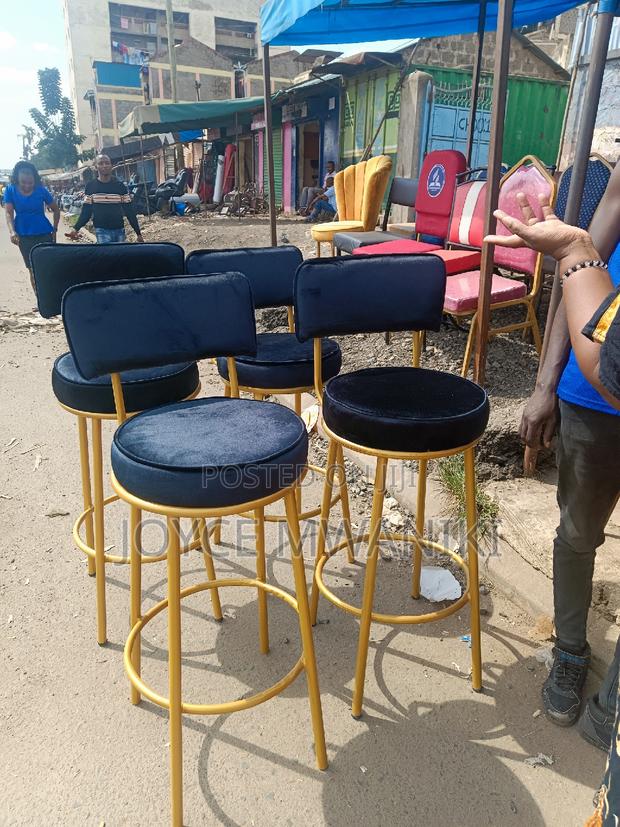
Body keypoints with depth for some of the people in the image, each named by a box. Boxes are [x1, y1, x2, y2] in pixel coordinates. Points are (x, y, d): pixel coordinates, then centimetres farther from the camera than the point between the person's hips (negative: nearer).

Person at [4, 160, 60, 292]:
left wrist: (55, 230, 1)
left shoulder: (41, 190, -6)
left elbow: (56, 210, 4)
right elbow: (9, 213, -8)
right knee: (33, 271, 8)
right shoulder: (10, 190, -5)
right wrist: (12, 231, -24)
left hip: (44, 234, -1)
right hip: (24, 236, 1)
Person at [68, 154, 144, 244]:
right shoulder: (90, 186, 3)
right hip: (102, 230, -2)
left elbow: (129, 210, 5)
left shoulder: (120, 185, 5)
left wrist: (138, 233, 1)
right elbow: (86, 211, 5)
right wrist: (76, 229, -10)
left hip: (119, 230, 2)